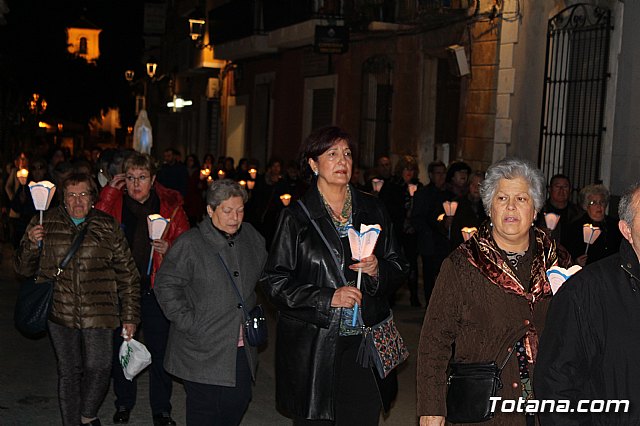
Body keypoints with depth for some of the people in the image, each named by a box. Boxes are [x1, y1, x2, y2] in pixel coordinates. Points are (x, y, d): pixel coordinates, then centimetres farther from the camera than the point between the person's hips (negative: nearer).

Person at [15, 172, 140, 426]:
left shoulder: (107, 227, 4)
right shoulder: (45, 224, 5)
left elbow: (127, 274, 6)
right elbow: (24, 269, 9)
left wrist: (130, 316, 3)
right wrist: (31, 244, -12)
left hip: (98, 313, -1)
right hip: (60, 312, 1)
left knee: (98, 367, -9)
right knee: (69, 372, 8)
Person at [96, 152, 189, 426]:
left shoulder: (170, 206, -1)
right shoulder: (115, 203, 1)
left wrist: (170, 249, -18)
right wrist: (110, 190, -15)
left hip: (156, 288, -1)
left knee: (159, 351, 6)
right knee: (121, 348, 14)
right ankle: (123, 403, 33)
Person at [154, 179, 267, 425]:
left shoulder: (250, 237, 6)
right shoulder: (190, 244, -11)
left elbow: (265, 274, 23)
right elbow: (166, 285, -9)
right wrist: (189, 323, -14)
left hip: (242, 348, 5)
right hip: (203, 349, -5)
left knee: (239, 400, 9)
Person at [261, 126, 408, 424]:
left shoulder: (372, 210, 9)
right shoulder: (296, 217, -2)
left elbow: (399, 267, 14)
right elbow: (274, 281, -5)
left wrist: (378, 270, -8)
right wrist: (327, 298, -14)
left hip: (364, 342, 3)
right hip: (313, 347, -2)